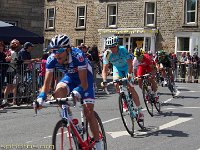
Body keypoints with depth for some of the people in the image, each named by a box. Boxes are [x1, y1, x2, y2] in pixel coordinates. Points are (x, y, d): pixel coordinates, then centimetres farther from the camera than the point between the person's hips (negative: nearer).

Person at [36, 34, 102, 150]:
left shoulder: (78, 56, -37)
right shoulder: (52, 59, -25)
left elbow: (84, 83, -38)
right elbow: (47, 83, -21)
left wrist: (76, 92, -57)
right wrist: (41, 98, -38)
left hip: (85, 76, -4)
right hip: (70, 76, 4)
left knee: (88, 112, -13)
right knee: (58, 93, -29)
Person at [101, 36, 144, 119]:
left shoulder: (123, 49, -31)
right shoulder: (107, 54, -24)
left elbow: (130, 63, -31)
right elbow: (105, 69, -24)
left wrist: (129, 74, -41)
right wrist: (104, 81, -36)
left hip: (127, 67, -3)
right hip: (117, 68, 3)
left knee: (131, 88, -13)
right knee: (116, 85, -21)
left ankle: (139, 110, -9)